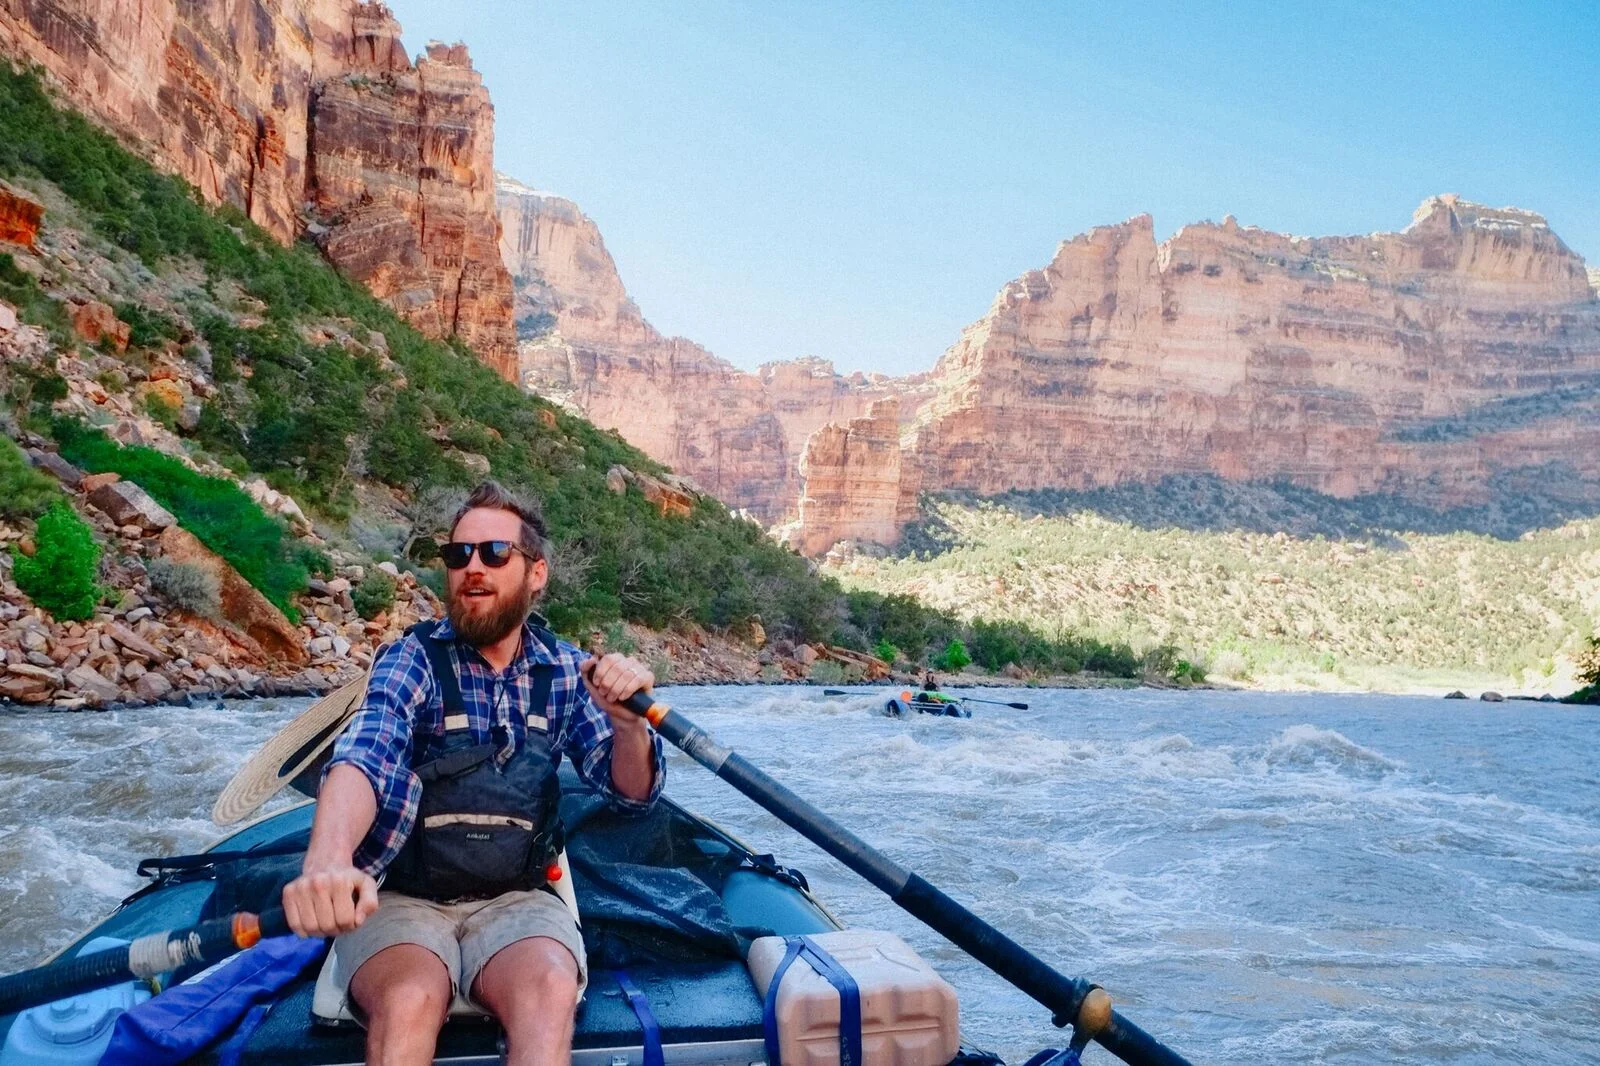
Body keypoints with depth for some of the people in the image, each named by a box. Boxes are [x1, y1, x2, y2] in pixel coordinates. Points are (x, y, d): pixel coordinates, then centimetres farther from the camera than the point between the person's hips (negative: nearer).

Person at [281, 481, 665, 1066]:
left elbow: (632, 792, 2)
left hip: (516, 900, 2)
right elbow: (363, 755, -25)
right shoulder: (414, 660, -5)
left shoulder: (566, 673, 4)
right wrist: (327, 860, -47)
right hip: (401, 899, -1)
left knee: (550, 991, -30)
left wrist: (627, 722, -23)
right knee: (409, 1003, -33)